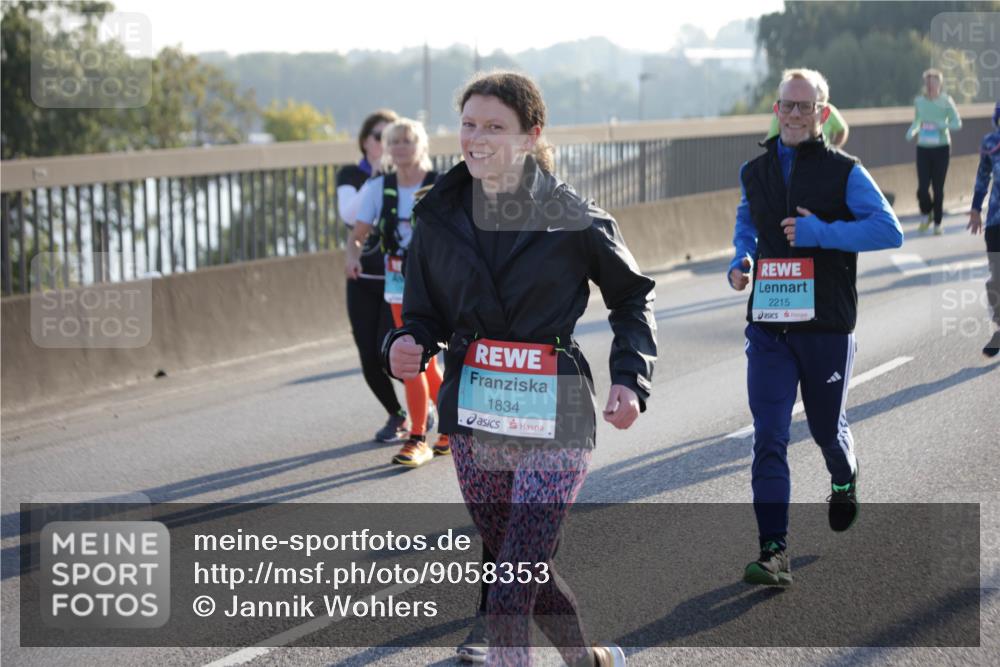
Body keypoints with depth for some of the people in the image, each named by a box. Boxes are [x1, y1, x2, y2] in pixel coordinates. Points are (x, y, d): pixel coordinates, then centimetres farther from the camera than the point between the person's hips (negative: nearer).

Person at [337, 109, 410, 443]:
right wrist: (375, 177, -20)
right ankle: (397, 415, 25)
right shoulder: (350, 176, 4)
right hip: (363, 280, 3)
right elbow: (350, 215, -16)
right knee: (370, 360, 0)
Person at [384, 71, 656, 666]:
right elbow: (425, 312, 8)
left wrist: (630, 379, -7)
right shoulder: (440, 215, 2)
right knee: (521, 568, 18)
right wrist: (407, 345, -15)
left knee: (511, 594, -12)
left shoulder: (573, 219, -8)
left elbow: (632, 296, 6)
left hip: (552, 420, -5)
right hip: (475, 416, 5)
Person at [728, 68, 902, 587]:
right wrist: (741, 261, 6)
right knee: (768, 437, -8)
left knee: (827, 428, 14)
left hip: (827, 325, -2)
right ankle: (773, 552, -7)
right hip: (768, 324, 2)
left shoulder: (844, 173, -5)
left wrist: (820, 232, -21)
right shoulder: (754, 172, 9)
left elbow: (889, 231, -12)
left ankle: (844, 480, 50)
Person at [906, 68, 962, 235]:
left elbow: (957, 123, -4)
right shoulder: (919, 101, 2)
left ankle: (937, 223, 16)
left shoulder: (946, 101, -6)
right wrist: (912, 131, -5)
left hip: (941, 148, -2)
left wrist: (940, 125, -22)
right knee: (922, 188, -8)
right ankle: (926, 214, 23)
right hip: (923, 148, 2)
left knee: (938, 188, 0)